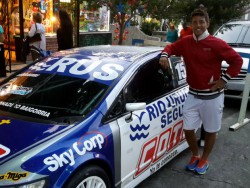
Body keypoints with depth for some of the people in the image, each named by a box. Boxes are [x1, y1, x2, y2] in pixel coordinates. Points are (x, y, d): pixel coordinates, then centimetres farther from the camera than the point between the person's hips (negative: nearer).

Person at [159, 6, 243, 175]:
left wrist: (224, 79, -11)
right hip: (193, 95, 4)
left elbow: (237, 60, -7)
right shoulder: (185, 42, 1)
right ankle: (195, 156, 32)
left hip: (212, 96, -3)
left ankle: (204, 160, 32)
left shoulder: (216, 44, -13)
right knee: (188, 129, 5)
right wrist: (165, 55, -4)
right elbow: (171, 47, 18)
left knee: (210, 131, 11)